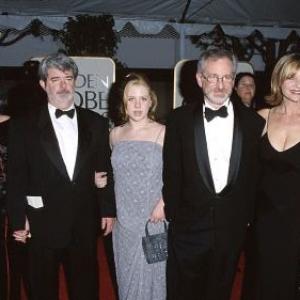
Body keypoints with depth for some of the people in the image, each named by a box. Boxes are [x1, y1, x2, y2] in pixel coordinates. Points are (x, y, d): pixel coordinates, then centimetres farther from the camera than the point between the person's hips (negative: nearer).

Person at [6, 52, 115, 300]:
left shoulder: (96, 123, 4)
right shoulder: (23, 126, -2)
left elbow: (105, 170, 7)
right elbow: (16, 176, -3)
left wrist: (108, 210, 5)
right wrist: (18, 219, -6)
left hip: (85, 226, 2)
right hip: (42, 226, -1)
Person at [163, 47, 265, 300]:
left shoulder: (253, 122, -2)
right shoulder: (180, 120, -4)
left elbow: (256, 176, 3)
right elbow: (171, 173, -2)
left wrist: (248, 218, 4)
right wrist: (171, 214, -4)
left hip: (233, 229, 1)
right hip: (188, 228, -1)